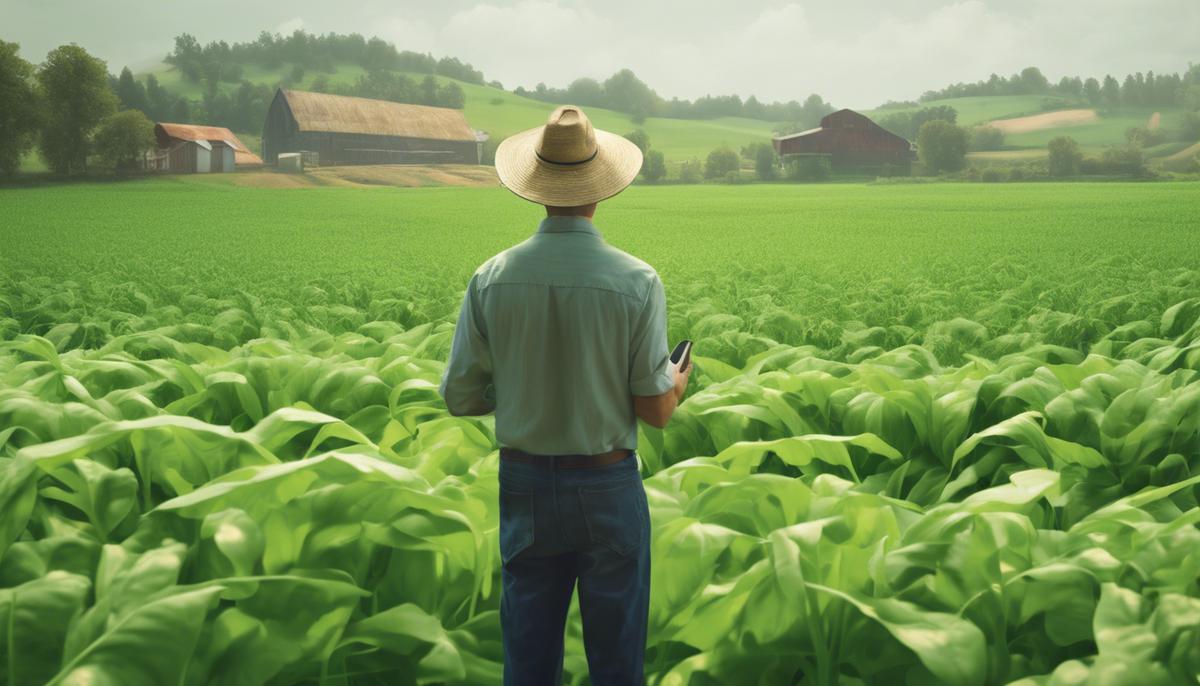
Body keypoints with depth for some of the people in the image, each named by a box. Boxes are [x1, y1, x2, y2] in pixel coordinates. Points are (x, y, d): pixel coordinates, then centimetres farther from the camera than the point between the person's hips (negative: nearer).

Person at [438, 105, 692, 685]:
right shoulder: (637, 282, -14)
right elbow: (655, 411, -10)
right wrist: (677, 382, 13)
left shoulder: (491, 278, -8)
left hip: (524, 484, 2)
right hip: (608, 486, -2)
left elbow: (460, 398, -1)